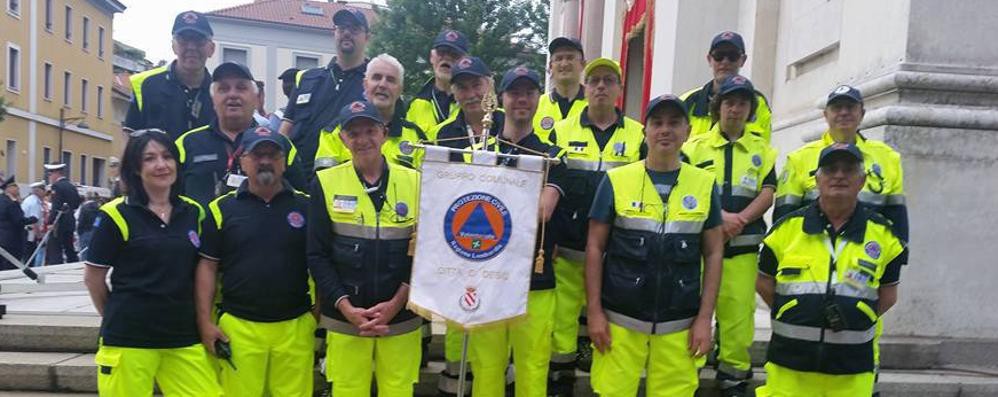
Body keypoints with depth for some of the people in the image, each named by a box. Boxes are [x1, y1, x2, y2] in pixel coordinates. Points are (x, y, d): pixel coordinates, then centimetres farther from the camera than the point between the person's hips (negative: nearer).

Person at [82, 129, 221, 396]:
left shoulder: (194, 212, 7)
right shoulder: (116, 215, -5)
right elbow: (93, 277, 1)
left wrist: (203, 319, 11)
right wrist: (121, 316, 10)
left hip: (183, 336, 4)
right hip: (129, 339, -4)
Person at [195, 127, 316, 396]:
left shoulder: (306, 206, 4)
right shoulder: (222, 208, 3)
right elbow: (207, 266, 4)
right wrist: (205, 322, -1)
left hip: (295, 326, 1)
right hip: (238, 327, 0)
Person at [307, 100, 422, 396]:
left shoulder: (415, 182, 1)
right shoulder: (326, 183, 0)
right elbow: (317, 255, -1)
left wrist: (396, 303, -8)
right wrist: (345, 307, -10)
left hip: (401, 318, 1)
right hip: (344, 319, 0)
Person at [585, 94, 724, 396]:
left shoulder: (705, 185, 4)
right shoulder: (616, 180, -1)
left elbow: (713, 254, 7)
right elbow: (595, 248, 2)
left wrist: (704, 318, 1)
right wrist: (594, 311, -3)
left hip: (680, 325, 1)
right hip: (619, 320, -1)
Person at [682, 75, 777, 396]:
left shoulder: (762, 150, 14)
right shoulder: (695, 147, 8)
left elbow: (768, 193, 4)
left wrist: (740, 220, -14)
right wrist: (721, 216, -15)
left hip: (742, 247, 1)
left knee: (739, 312, -1)